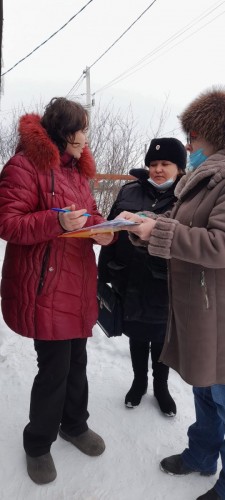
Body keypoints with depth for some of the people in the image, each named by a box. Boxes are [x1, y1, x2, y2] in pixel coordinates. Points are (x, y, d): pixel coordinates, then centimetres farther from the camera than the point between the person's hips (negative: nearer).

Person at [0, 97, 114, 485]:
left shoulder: (77, 167, 15)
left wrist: (102, 230, -2)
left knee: (76, 359, 18)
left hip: (78, 281, 8)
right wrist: (56, 221, -29)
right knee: (55, 367, 1)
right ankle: (37, 444, 28)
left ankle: (74, 424, 43)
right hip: (45, 286, -8)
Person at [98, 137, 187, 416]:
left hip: (165, 288, -2)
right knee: (137, 336, 19)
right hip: (130, 283, 2)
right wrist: (104, 276, 3)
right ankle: (139, 382, 43)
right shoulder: (130, 192, 1)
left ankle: (161, 386, 41)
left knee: (161, 338, 16)